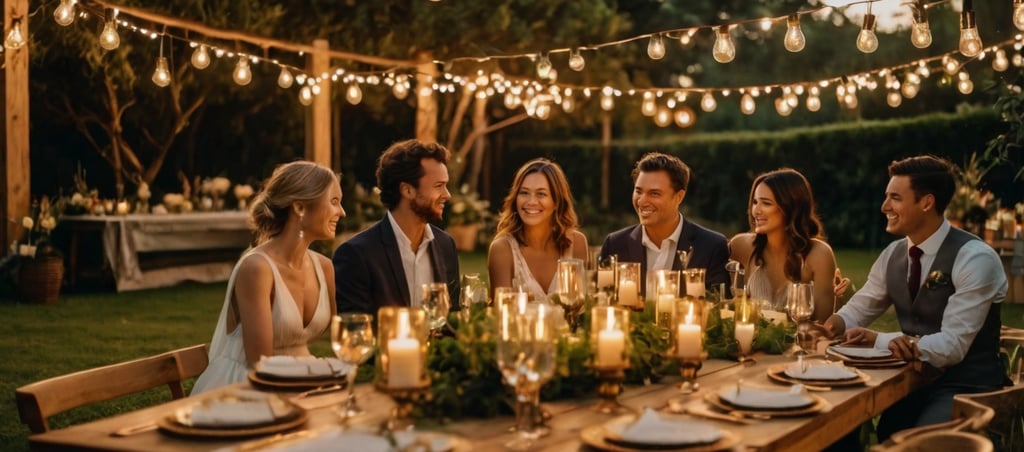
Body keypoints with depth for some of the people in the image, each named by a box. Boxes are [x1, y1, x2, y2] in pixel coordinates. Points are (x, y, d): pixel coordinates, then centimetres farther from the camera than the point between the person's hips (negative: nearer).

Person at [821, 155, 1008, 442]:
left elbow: (953, 346, -22)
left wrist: (879, 340, -28)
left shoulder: (975, 258, -16)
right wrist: (838, 322, -11)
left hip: (965, 386, -6)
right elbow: (859, 308, 14)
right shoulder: (893, 254, 5)